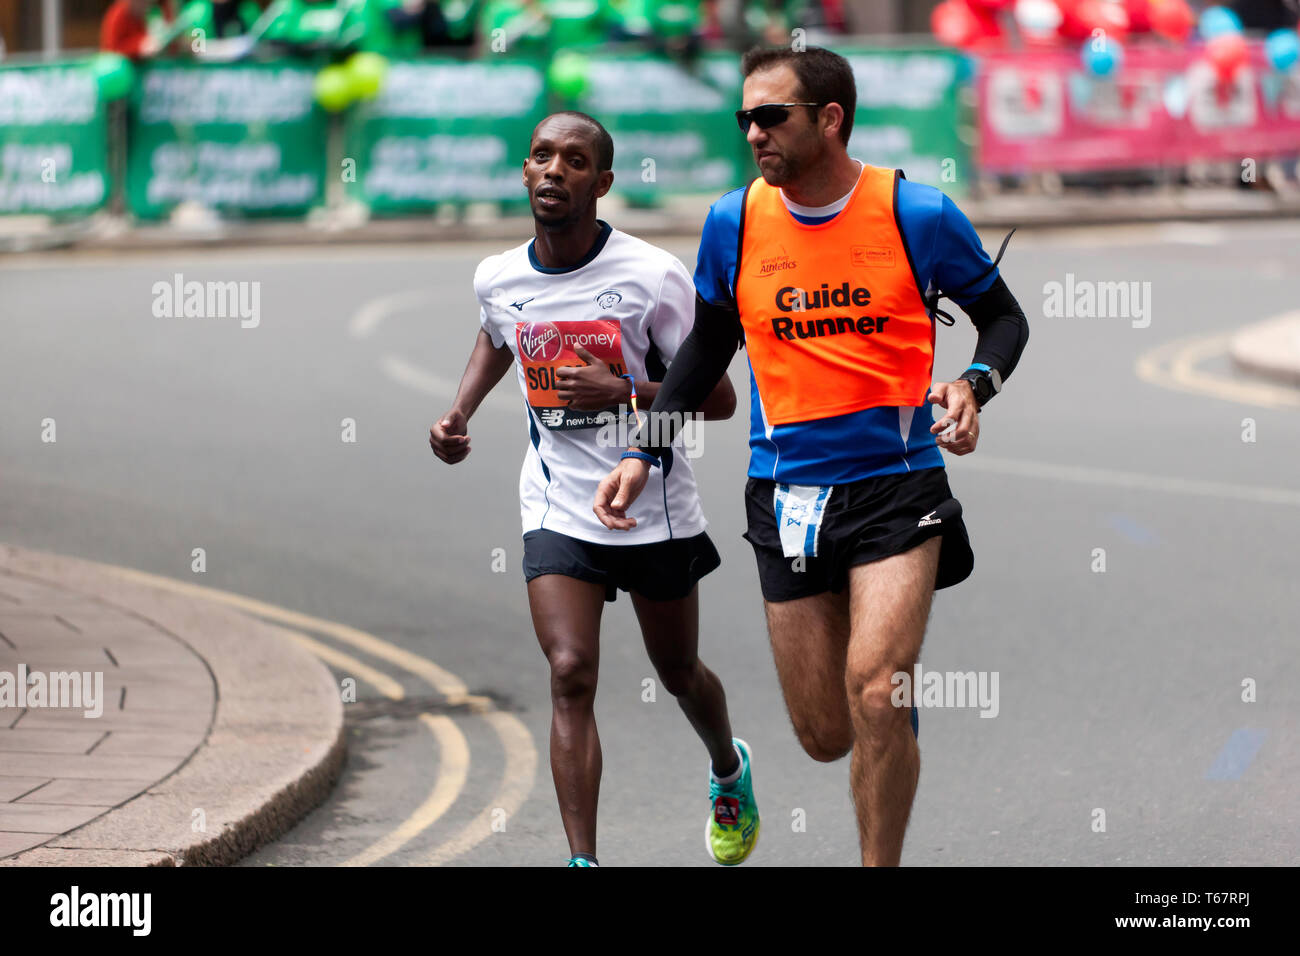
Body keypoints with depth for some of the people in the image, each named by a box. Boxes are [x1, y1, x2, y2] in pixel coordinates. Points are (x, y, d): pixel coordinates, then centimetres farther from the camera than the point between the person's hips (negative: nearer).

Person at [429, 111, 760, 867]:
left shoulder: (653, 277, -17)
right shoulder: (498, 279, -4)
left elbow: (719, 398, -13)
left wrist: (625, 391, -27)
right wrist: (459, 414, 6)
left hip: (656, 512, -1)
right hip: (558, 513, 1)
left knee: (679, 672, 18)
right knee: (570, 673, -17)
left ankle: (730, 770, 52)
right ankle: (584, 860, -18)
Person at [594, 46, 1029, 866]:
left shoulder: (918, 214, -7)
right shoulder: (733, 223, 1)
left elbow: (1005, 318, 6)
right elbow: (709, 346, 17)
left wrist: (974, 386, -15)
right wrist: (643, 454, 10)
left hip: (898, 484, -3)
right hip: (788, 497, 3)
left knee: (875, 697, -21)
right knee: (825, 735, 5)